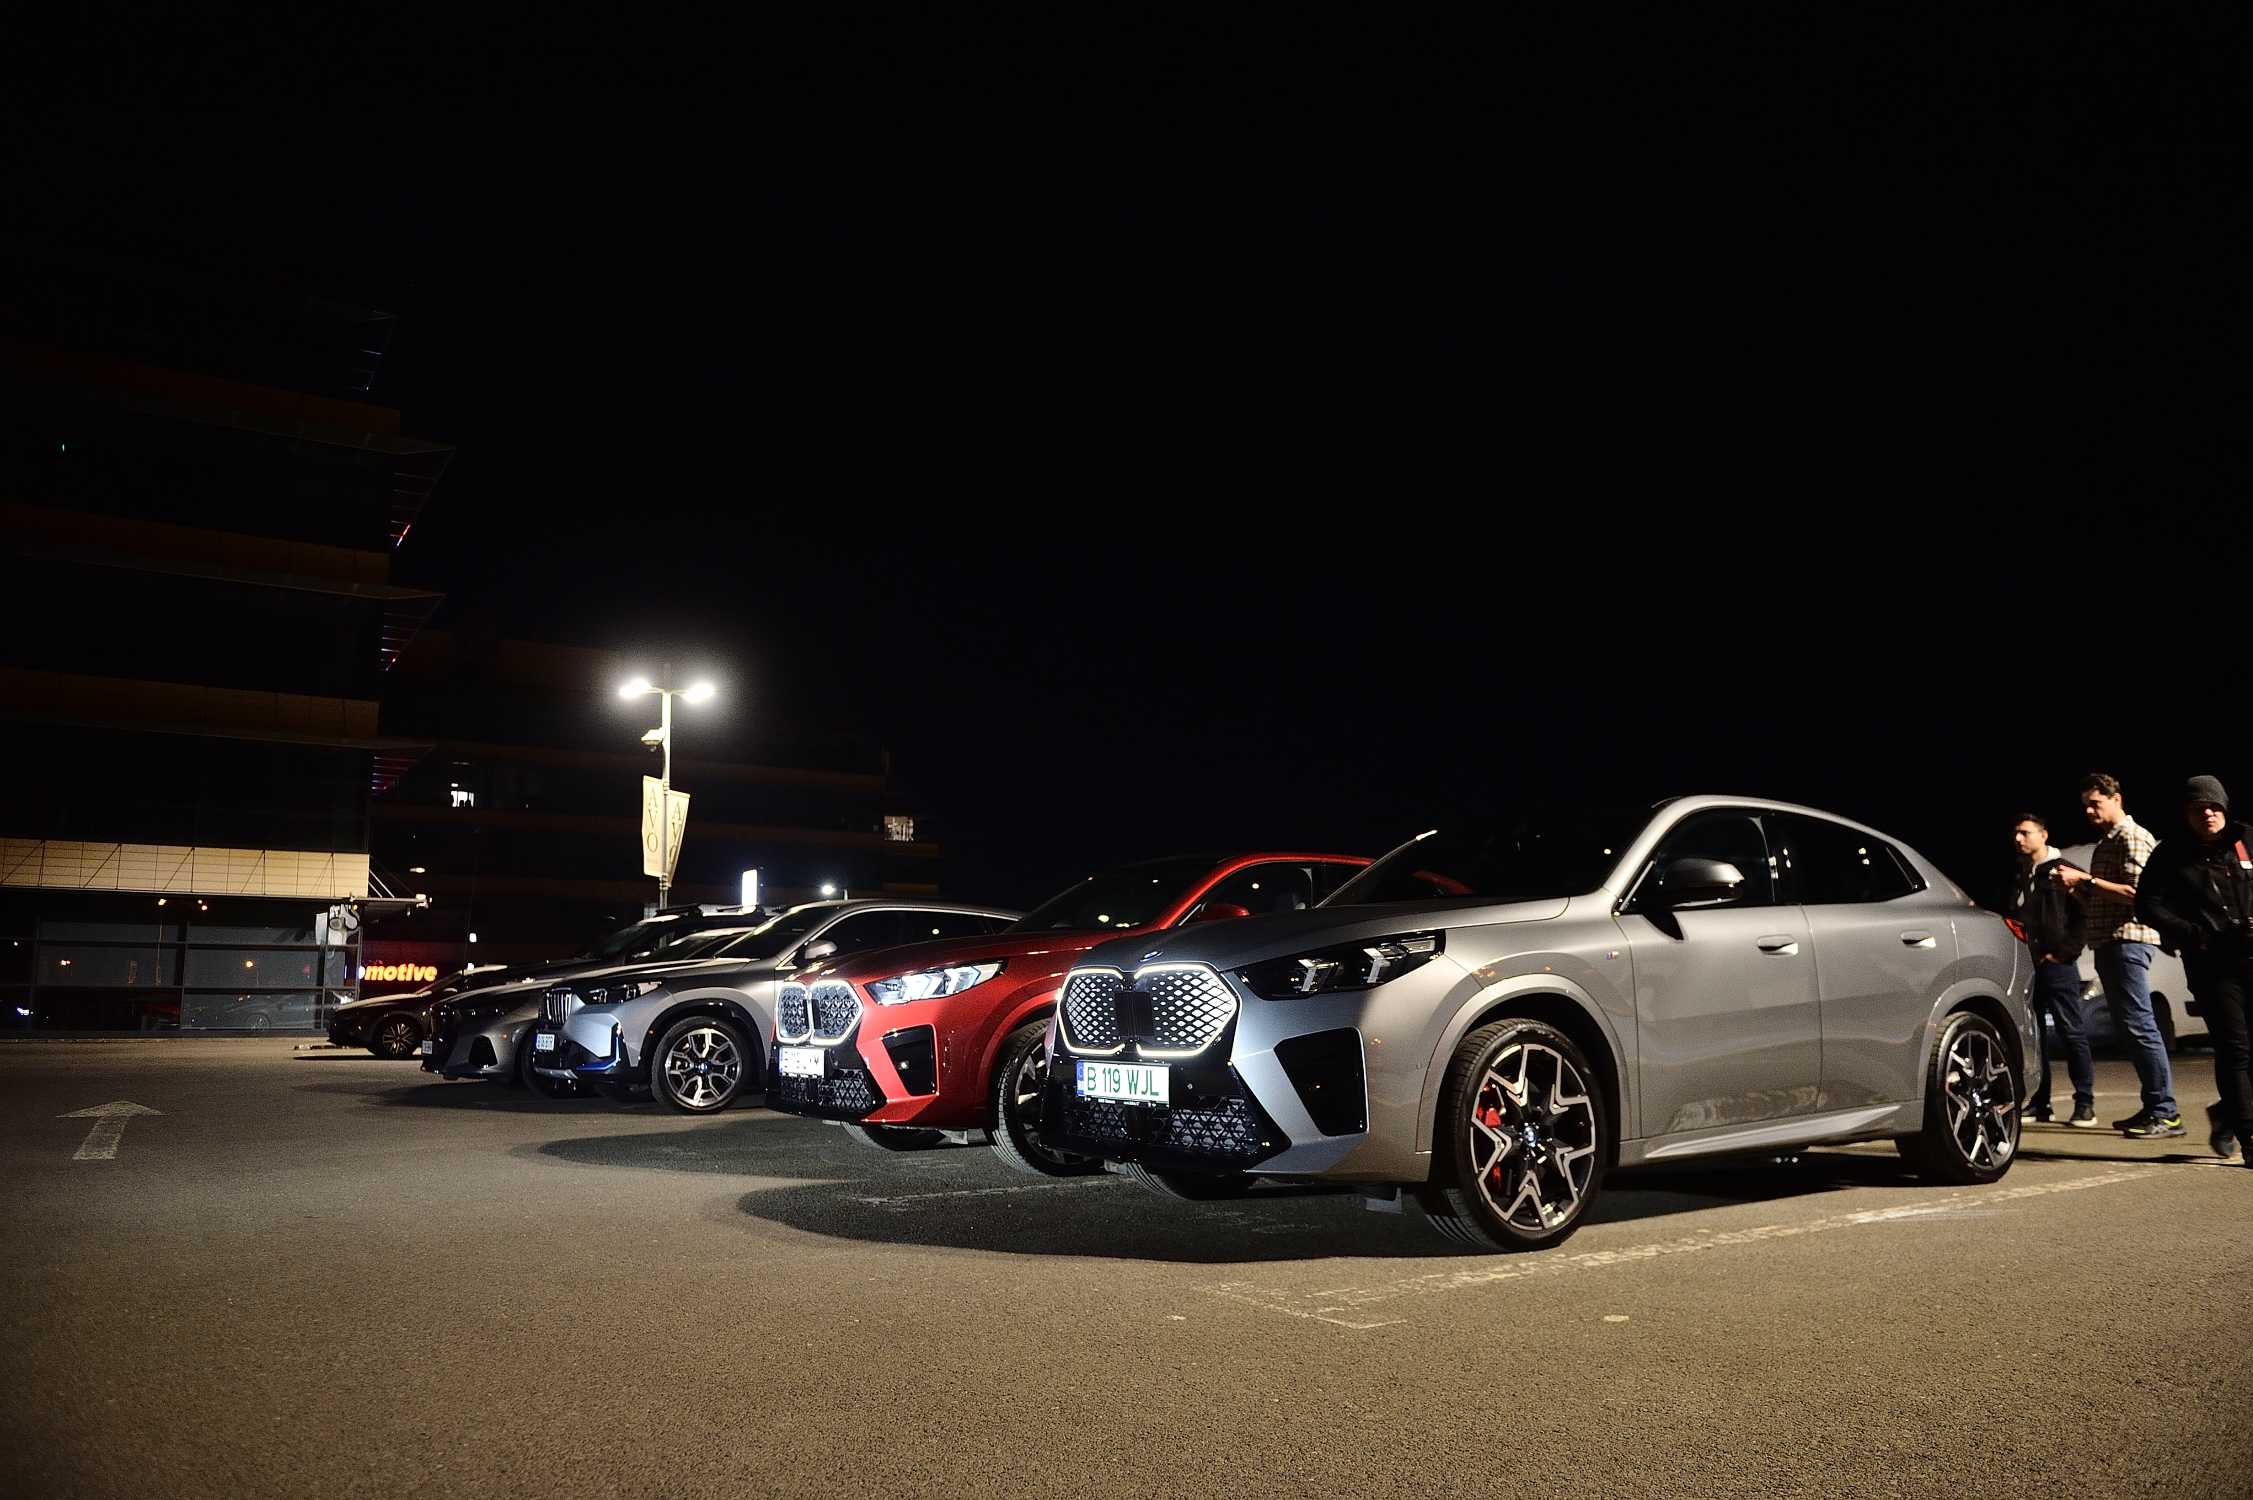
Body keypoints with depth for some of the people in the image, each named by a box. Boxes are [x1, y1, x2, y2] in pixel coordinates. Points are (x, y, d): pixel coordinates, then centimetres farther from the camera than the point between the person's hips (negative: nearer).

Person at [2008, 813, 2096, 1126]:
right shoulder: (2017, 875, 16)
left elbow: (2082, 915, -7)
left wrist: (2065, 952, -12)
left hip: (2056, 964, -6)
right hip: (2026, 965, 6)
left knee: (2072, 1032, -3)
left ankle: (2085, 1103, 1)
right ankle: (2039, 1102, 13)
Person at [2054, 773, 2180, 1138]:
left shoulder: (2133, 837, -7)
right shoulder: (2104, 843, 22)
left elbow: (2135, 892, -17)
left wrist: (2087, 880, -18)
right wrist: (2078, 887, 8)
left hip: (2128, 939, -10)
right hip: (2108, 942, 10)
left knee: (2138, 1024, -13)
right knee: (2128, 1025, 10)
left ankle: (2166, 1112, -12)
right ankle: (2153, 1107, 14)